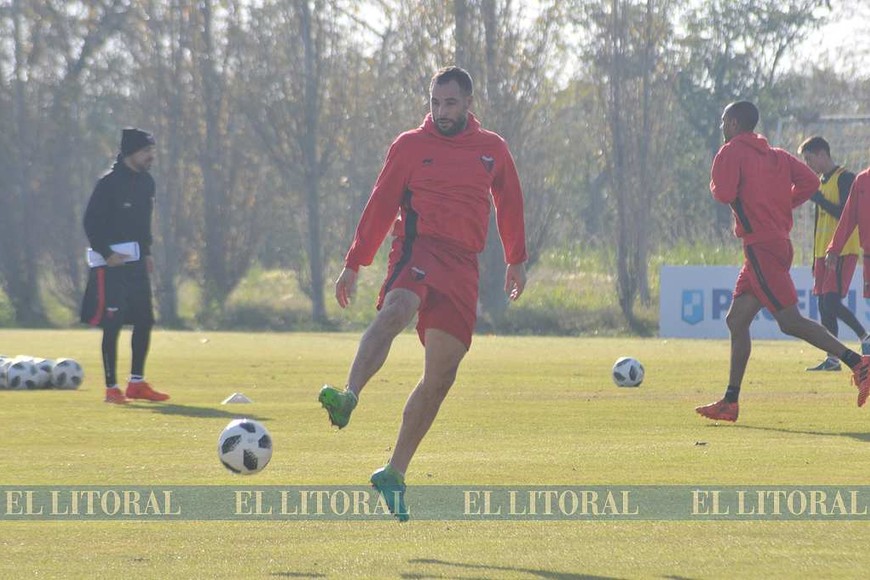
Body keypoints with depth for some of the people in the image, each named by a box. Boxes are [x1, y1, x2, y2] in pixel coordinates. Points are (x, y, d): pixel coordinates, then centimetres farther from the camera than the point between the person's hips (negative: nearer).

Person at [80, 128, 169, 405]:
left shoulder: (146, 182, 10)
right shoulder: (110, 183, -14)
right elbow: (91, 221, -14)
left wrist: (147, 252, 13)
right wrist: (107, 254, -19)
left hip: (137, 263, 8)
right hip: (112, 264, -8)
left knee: (144, 322, 8)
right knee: (112, 325, -5)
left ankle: (137, 382, 18)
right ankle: (111, 387, -1)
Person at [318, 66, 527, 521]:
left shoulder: (493, 150, 14)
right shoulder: (410, 146, 6)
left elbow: (509, 205, 27)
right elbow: (381, 206, 7)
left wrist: (516, 260, 30)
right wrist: (353, 264, 3)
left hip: (463, 266, 4)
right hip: (418, 248, -4)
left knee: (441, 376, 1)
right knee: (396, 310, -38)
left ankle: (394, 474, 11)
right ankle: (348, 398, -60)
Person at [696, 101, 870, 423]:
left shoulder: (731, 152, -5)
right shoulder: (776, 155, 18)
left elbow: (724, 193, -17)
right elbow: (810, 181, 10)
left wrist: (715, 185, 5)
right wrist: (783, 205, 15)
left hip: (760, 247, -9)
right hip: (780, 243, 9)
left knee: (790, 320, -12)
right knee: (736, 320, 11)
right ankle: (730, 402, 10)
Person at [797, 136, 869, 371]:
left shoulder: (845, 178, -9)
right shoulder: (821, 182, 18)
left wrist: (819, 199, -18)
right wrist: (816, 259, 22)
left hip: (843, 252, -9)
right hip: (824, 252, 9)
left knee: (832, 302, -16)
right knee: (824, 305, 6)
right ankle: (832, 359, 11)